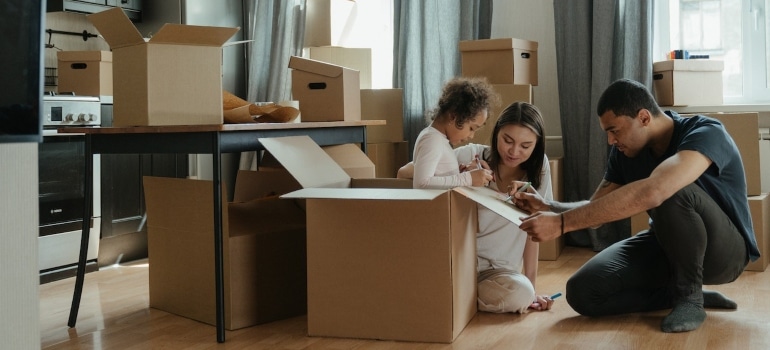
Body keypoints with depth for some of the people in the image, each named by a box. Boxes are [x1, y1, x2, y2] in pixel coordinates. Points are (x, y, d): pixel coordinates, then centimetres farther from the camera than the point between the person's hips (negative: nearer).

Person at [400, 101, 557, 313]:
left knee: (522, 293, -30)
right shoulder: (471, 155, -9)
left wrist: (531, 289, -4)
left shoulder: (538, 167, -2)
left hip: (497, 270, 2)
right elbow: (404, 174, -13)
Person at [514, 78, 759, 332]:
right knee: (582, 292, -15)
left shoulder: (706, 134, -28)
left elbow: (651, 193, -46)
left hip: (723, 249, -6)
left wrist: (562, 223, -48)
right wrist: (548, 207, -20)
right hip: (667, 245, 7)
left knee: (672, 194, -38)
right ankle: (686, 292, 2)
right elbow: (596, 209, 1)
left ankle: (690, 296, -16)